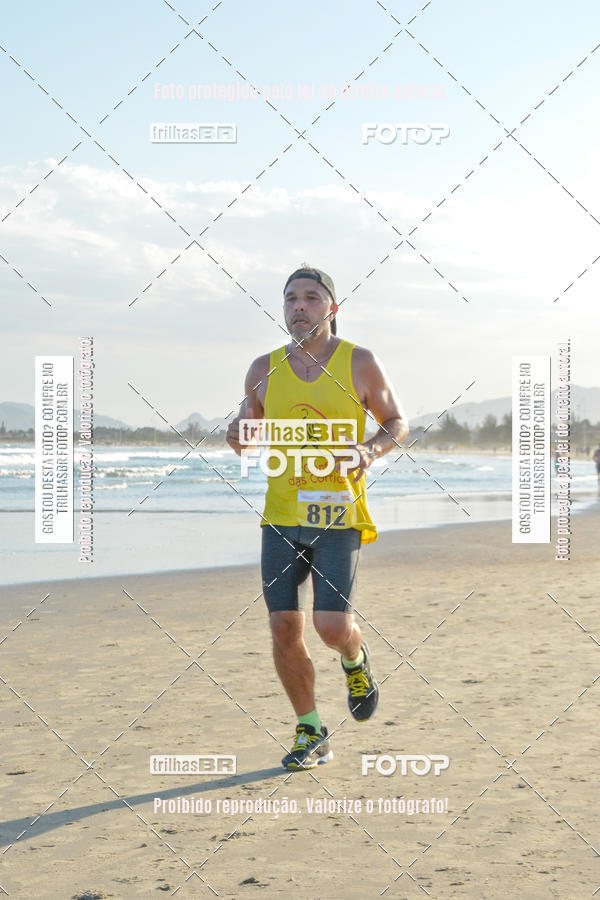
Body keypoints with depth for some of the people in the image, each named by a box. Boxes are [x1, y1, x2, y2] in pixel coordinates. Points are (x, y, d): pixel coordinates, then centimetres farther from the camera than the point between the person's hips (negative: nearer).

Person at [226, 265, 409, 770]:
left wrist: (371, 450, -13)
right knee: (284, 629, -2)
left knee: (332, 627, -13)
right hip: (282, 518, 3)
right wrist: (239, 437, -8)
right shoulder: (265, 370, 5)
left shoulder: (359, 363, -2)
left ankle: (356, 660, 26)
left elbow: (397, 422, 8)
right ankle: (311, 735, 16)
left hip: (339, 518, -3)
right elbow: (248, 437, 16)